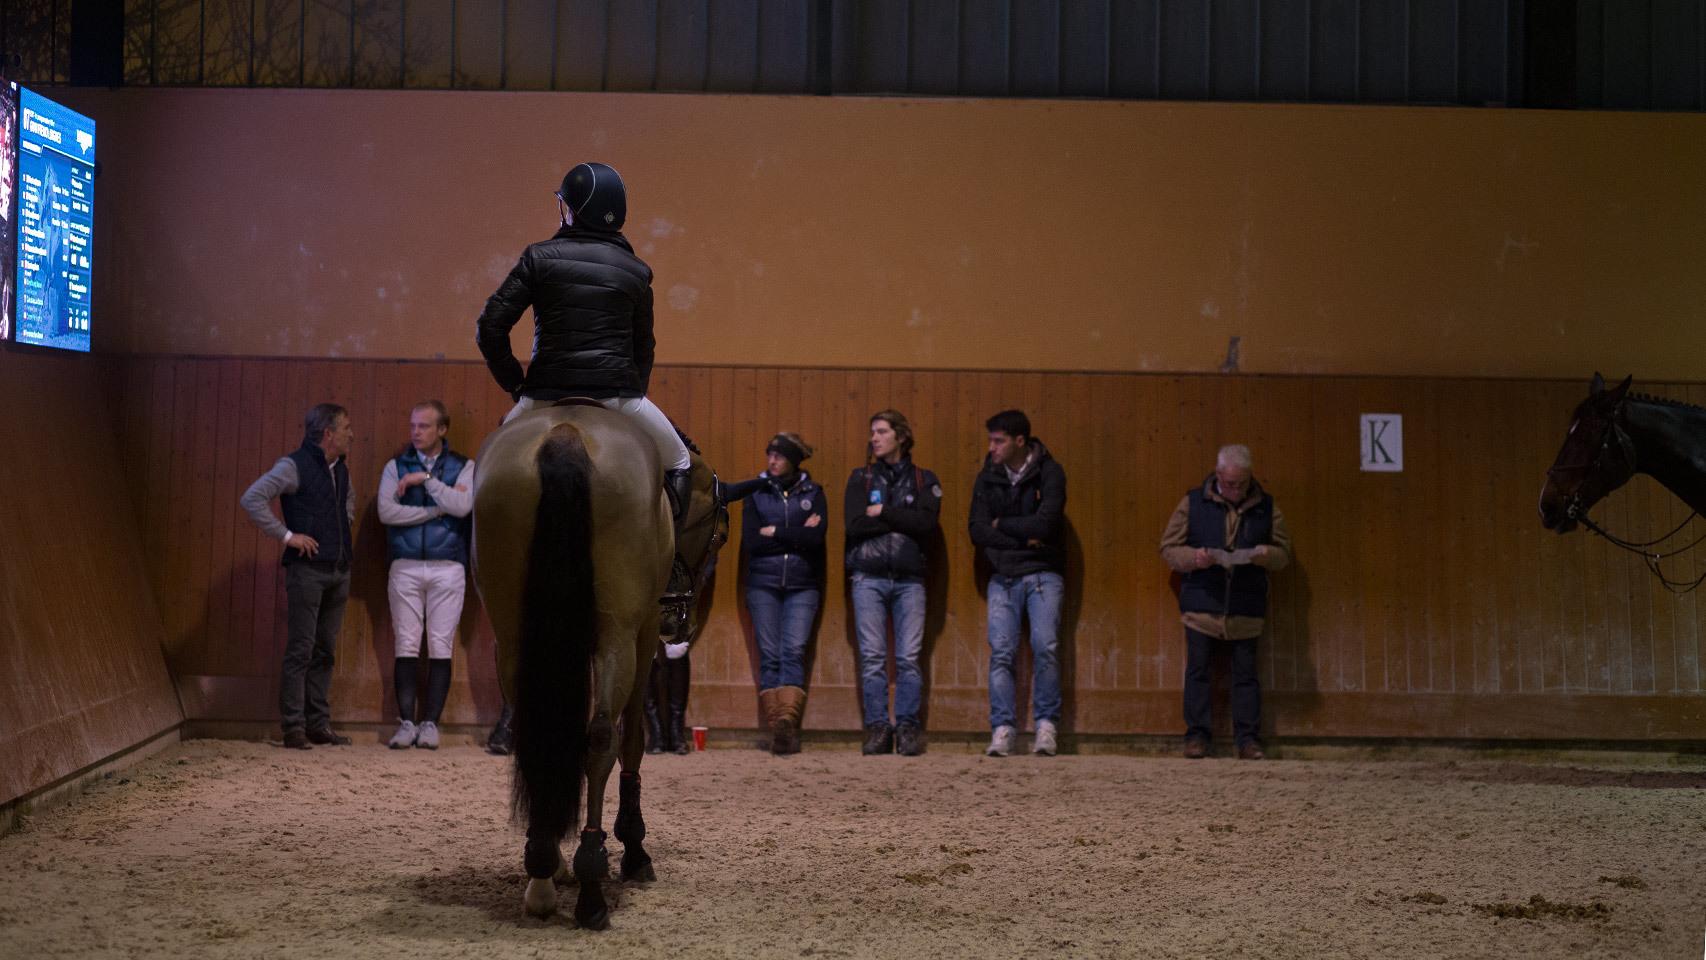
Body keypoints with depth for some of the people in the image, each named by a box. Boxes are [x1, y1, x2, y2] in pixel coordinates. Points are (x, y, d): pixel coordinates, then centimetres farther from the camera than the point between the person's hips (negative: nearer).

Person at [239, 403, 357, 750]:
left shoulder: (340, 469, 14)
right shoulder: (294, 466, -9)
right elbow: (252, 499, -18)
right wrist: (286, 535, -17)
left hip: (338, 571, 7)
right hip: (307, 568, -7)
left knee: (325, 651, 9)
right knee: (300, 650, -5)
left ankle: (319, 724, 14)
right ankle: (294, 727, -2)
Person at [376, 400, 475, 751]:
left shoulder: (463, 467, 7)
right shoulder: (396, 466, 8)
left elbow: (462, 506, -11)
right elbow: (386, 511, -7)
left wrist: (426, 479, -12)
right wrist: (440, 508, -9)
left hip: (447, 567, 0)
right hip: (405, 567, 1)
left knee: (441, 648, -1)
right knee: (407, 646, -1)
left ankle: (431, 722, 5)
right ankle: (406, 722, 3)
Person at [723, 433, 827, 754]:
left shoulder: (813, 493, 8)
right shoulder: (756, 492, 8)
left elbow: (817, 537, -8)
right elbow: (750, 542, -4)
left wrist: (774, 532, -7)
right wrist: (797, 536, -5)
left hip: (802, 585, -1)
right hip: (763, 584, 1)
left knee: (794, 651, -15)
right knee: (769, 654, -4)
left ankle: (787, 720, -26)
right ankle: (776, 727, -5)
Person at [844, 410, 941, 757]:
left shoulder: (924, 480, 11)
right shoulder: (860, 478, 11)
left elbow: (926, 523, -6)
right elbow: (855, 526, -3)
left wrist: (883, 513, -6)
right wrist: (902, 519, -5)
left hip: (908, 578, 0)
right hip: (869, 576, 1)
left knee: (909, 657, -5)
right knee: (872, 657, -3)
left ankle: (908, 728, 0)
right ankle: (877, 728, 1)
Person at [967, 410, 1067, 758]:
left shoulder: (1049, 472, -5)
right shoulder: (987, 477, 6)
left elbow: (1044, 524, -17)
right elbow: (977, 530, -2)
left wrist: (1002, 525, -5)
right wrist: (1023, 538, -10)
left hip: (1042, 574, -3)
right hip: (1003, 577, 3)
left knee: (1045, 647, -13)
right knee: (1001, 652, -5)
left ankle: (1046, 726, -4)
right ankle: (1002, 729, -3)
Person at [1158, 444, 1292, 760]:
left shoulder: (1266, 507, 6)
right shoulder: (1193, 503, 1)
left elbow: (1284, 552, 10)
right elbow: (1168, 549, 3)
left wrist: (1263, 555, -12)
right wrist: (1193, 558, -17)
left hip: (1245, 609, 1)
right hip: (1201, 604, -1)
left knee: (1245, 673, 3)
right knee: (1197, 671, 0)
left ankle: (1248, 738, 9)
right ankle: (1196, 735, 8)